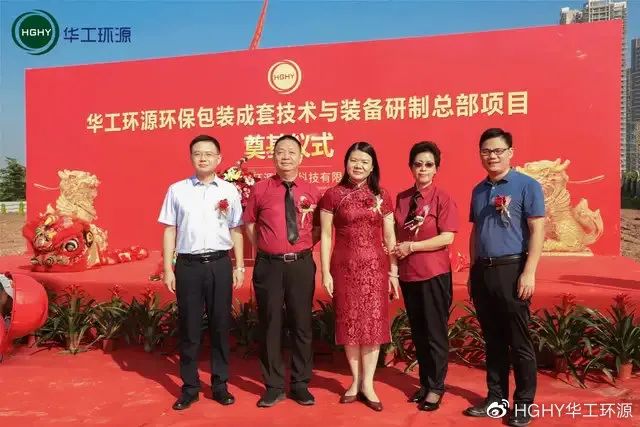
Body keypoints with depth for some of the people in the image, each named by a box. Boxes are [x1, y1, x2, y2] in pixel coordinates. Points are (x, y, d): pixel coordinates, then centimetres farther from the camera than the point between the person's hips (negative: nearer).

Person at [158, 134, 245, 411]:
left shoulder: (229, 191, 4)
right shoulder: (177, 190, 2)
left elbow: (236, 231, 7)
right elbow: (169, 231, 3)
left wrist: (239, 267, 4)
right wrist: (168, 269, 0)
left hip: (220, 264, 1)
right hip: (188, 264, 0)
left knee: (220, 326, 10)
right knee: (189, 328, 9)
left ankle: (220, 385, 26)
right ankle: (189, 388, 25)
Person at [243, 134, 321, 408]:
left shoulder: (312, 192, 3)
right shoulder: (260, 189, 1)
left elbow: (319, 227, 12)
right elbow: (249, 223, 10)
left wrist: (303, 246, 1)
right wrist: (264, 248, 5)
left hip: (301, 265, 1)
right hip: (269, 265, -1)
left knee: (301, 325, 10)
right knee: (270, 325, 7)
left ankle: (300, 385, 26)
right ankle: (274, 386, 23)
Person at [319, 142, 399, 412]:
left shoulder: (381, 196, 5)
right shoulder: (333, 195, -1)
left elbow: (390, 237, 7)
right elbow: (325, 236, -1)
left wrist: (393, 271, 3)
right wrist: (325, 272, -5)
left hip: (375, 266, 1)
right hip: (344, 266, -1)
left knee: (372, 322, 3)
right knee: (349, 323, 7)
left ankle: (367, 383, 17)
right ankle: (356, 380, 24)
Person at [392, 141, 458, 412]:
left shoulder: (442, 198, -8)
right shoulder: (402, 198, 7)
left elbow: (447, 238, -16)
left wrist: (411, 246, -15)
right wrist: (396, 254, -2)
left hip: (434, 274, -5)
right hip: (408, 274, 5)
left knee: (435, 333, 5)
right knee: (417, 332, 15)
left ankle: (436, 388, 22)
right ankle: (425, 383, 31)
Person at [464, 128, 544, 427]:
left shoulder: (527, 186, -4)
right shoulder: (478, 190, 13)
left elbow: (537, 231, -9)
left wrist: (529, 273, -15)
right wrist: (472, 271, 14)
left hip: (511, 270, -5)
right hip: (482, 272, 6)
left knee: (519, 341, 3)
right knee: (492, 339, 13)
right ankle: (496, 398, 26)